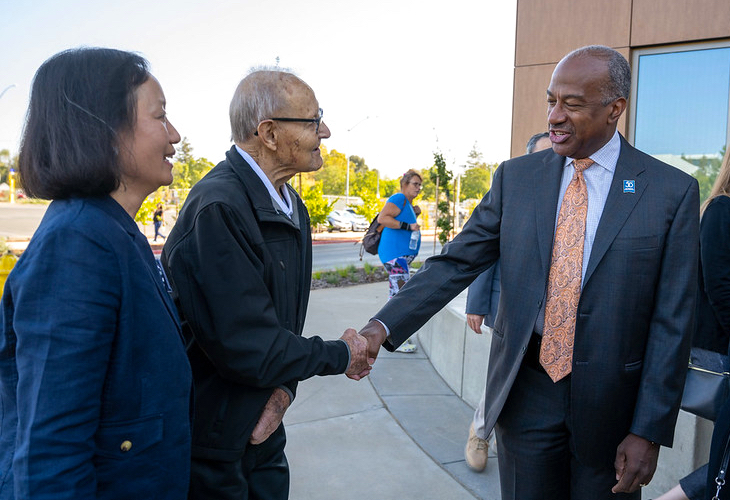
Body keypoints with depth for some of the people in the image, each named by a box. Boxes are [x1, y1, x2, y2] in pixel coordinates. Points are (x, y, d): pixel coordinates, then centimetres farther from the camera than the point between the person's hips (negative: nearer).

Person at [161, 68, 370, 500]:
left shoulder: (292, 206, 3)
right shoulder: (217, 210, -26)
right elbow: (249, 348, -28)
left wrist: (284, 389, -8)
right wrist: (342, 356, -13)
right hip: (212, 443, -8)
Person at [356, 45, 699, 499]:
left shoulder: (673, 191, -7)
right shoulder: (516, 177, -1)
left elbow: (671, 323, -6)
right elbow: (456, 264, -3)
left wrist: (649, 431, -8)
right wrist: (383, 327, -16)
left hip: (610, 401, -1)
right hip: (526, 391, 2)